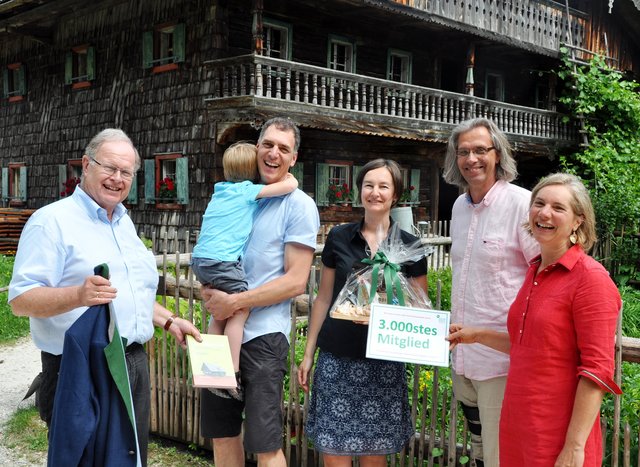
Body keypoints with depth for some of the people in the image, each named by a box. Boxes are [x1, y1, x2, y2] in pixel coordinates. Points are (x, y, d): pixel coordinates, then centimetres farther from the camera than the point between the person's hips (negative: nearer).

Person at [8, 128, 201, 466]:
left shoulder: (125, 223, 16)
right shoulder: (53, 220, -10)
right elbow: (20, 300, -18)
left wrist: (168, 321, 13)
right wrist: (77, 295, -34)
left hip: (134, 366, 8)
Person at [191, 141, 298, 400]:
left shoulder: (221, 191, 20)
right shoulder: (248, 190, -2)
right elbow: (291, 185, -6)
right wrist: (289, 177, 13)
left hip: (200, 259, 8)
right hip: (223, 261, -8)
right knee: (240, 311, 0)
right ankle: (232, 374, -3)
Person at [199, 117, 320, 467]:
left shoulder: (299, 205, -6)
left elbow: (295, 281, -12)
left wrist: (235, 302, -16)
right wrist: (208, 289, -3)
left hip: (263, 334, -6)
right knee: (222, 435, 15)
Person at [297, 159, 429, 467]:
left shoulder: (408, 246, 2)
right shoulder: (339, 237, 4)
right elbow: (324, 298, 9)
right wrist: (308, 353, 8)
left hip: (384, 361, 0)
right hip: (337, 357, 1)